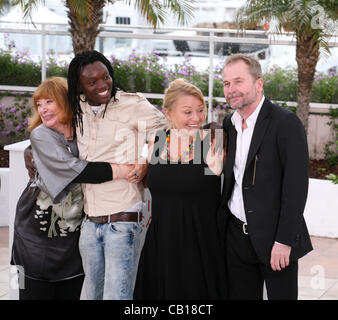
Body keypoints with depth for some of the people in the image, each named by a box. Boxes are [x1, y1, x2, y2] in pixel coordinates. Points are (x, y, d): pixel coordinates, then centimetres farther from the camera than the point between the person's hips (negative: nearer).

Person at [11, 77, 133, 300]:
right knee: (36, 293, -2)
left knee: (70, 293, 5)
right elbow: (70, 168, -23)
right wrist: (117, 171, -28)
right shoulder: (40, 135, -8)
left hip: (74, 236, 3)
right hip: (37, 237, -3)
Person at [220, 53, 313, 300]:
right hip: (236, 234, 6)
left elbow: (296, 185, -15)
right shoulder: (229, 124, 10)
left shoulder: (286, 123, -11)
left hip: (274, 237, -6)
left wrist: (284, 241, -18)